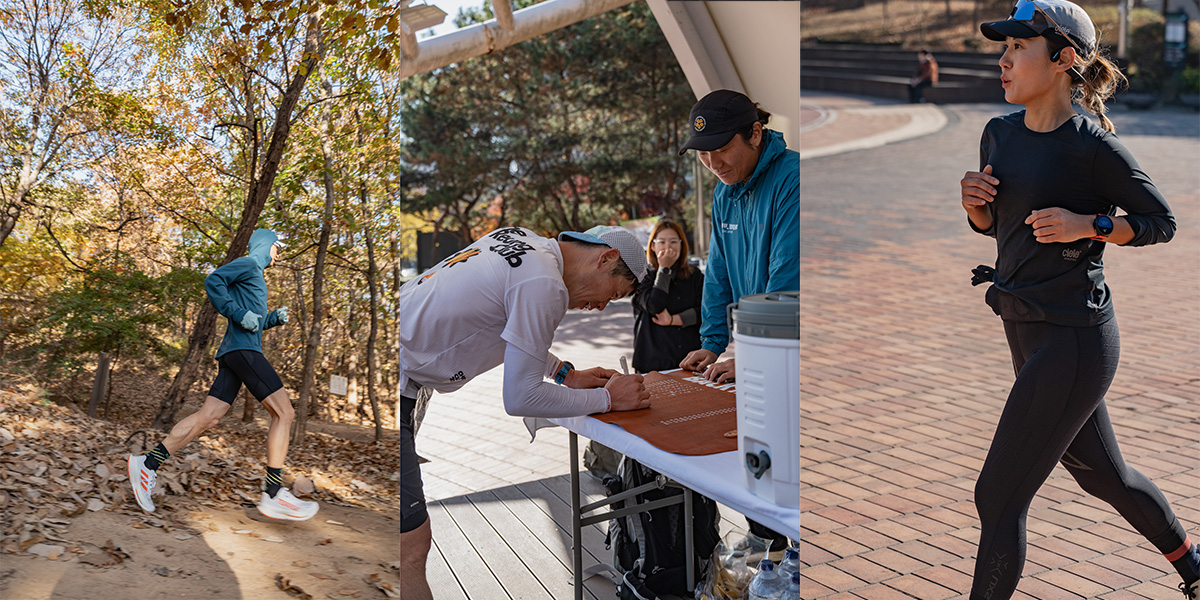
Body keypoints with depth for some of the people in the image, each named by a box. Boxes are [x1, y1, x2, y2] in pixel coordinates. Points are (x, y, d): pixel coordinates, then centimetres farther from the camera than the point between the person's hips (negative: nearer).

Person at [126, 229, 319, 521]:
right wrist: (239, 314, -18)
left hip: (234, 353, 10)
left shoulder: (255, 277, 30)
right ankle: (273, 494, -15)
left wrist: (276, 317, 17)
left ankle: (148, 464, 1)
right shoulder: (247, 264, 1)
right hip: (243, 349, -10)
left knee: (209, 416, 2)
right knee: (284, 412, -12)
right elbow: (213, 281, -15)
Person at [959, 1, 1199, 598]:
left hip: (1073, 341, -8)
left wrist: (1087, 224, -20)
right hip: (1028, 333, 8)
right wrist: (972, 198, -4)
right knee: (1102, 474, 26)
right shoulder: (1000, 133, 6)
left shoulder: (1094, 147, -15)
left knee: (997, 497, -5)